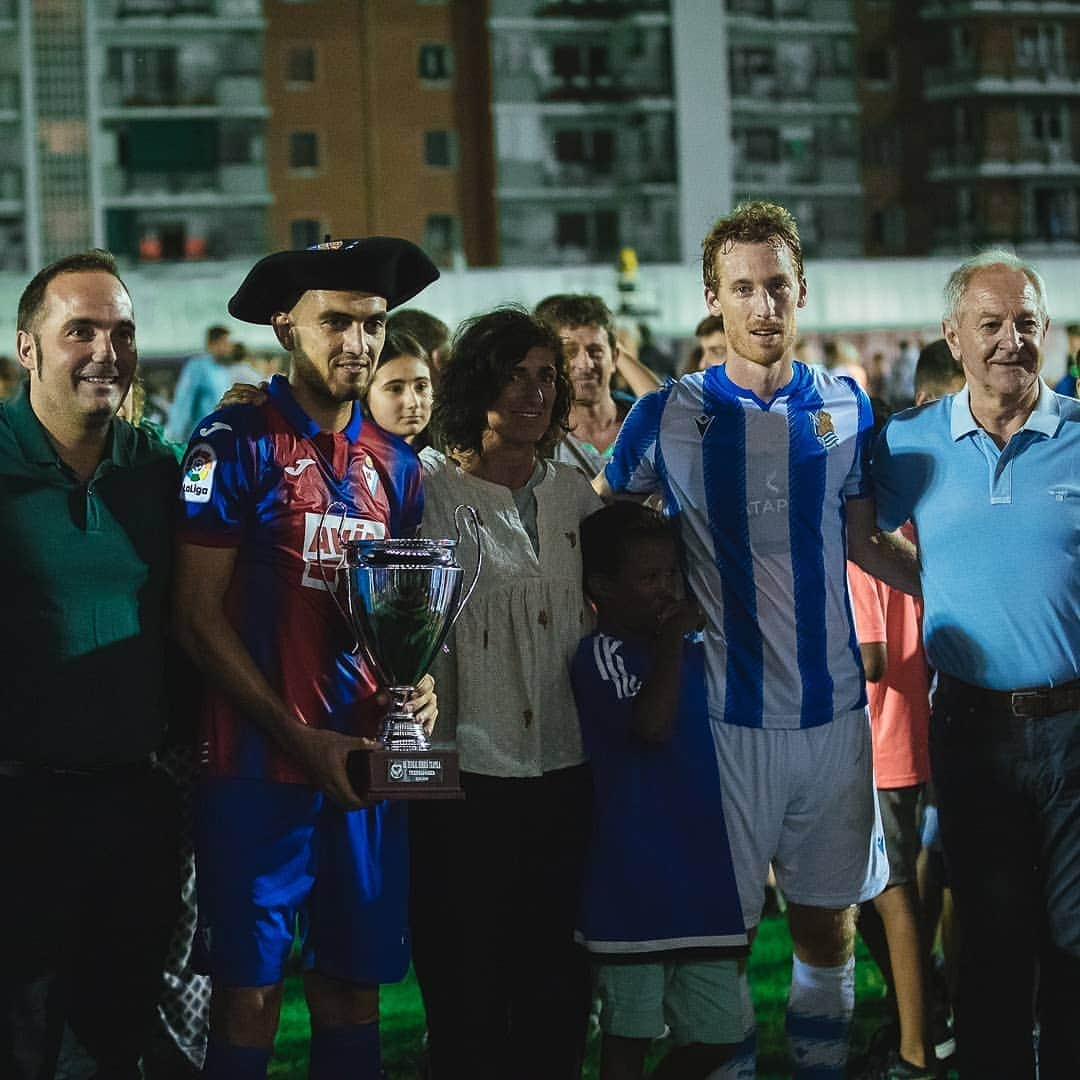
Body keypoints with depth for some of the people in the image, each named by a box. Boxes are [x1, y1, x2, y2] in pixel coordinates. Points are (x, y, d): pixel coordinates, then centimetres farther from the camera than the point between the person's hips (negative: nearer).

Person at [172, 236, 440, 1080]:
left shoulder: (396, 464, 12)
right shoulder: (236, 445, -5)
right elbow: (200, 614, -8)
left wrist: (417, 685, -1)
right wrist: (302, 739, -12)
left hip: (368, 761, 5)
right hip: (259, 759, -5)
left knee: (354, 986, 9)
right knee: (249, 993, -2)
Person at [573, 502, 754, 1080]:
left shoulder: (695, 653, 12)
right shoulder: (600, 654, -9)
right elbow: (651, 724, -26)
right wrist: (671, 637, -16)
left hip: (705, 880, 6)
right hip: (634, 886, -6)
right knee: (629, 1032, 4)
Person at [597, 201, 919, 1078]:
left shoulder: (845, 407, 5)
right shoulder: (668, 417, -2)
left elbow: (866, 543, 15)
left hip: (832, 709, 3)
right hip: (726, 715, -3)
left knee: (829, 923, 11)